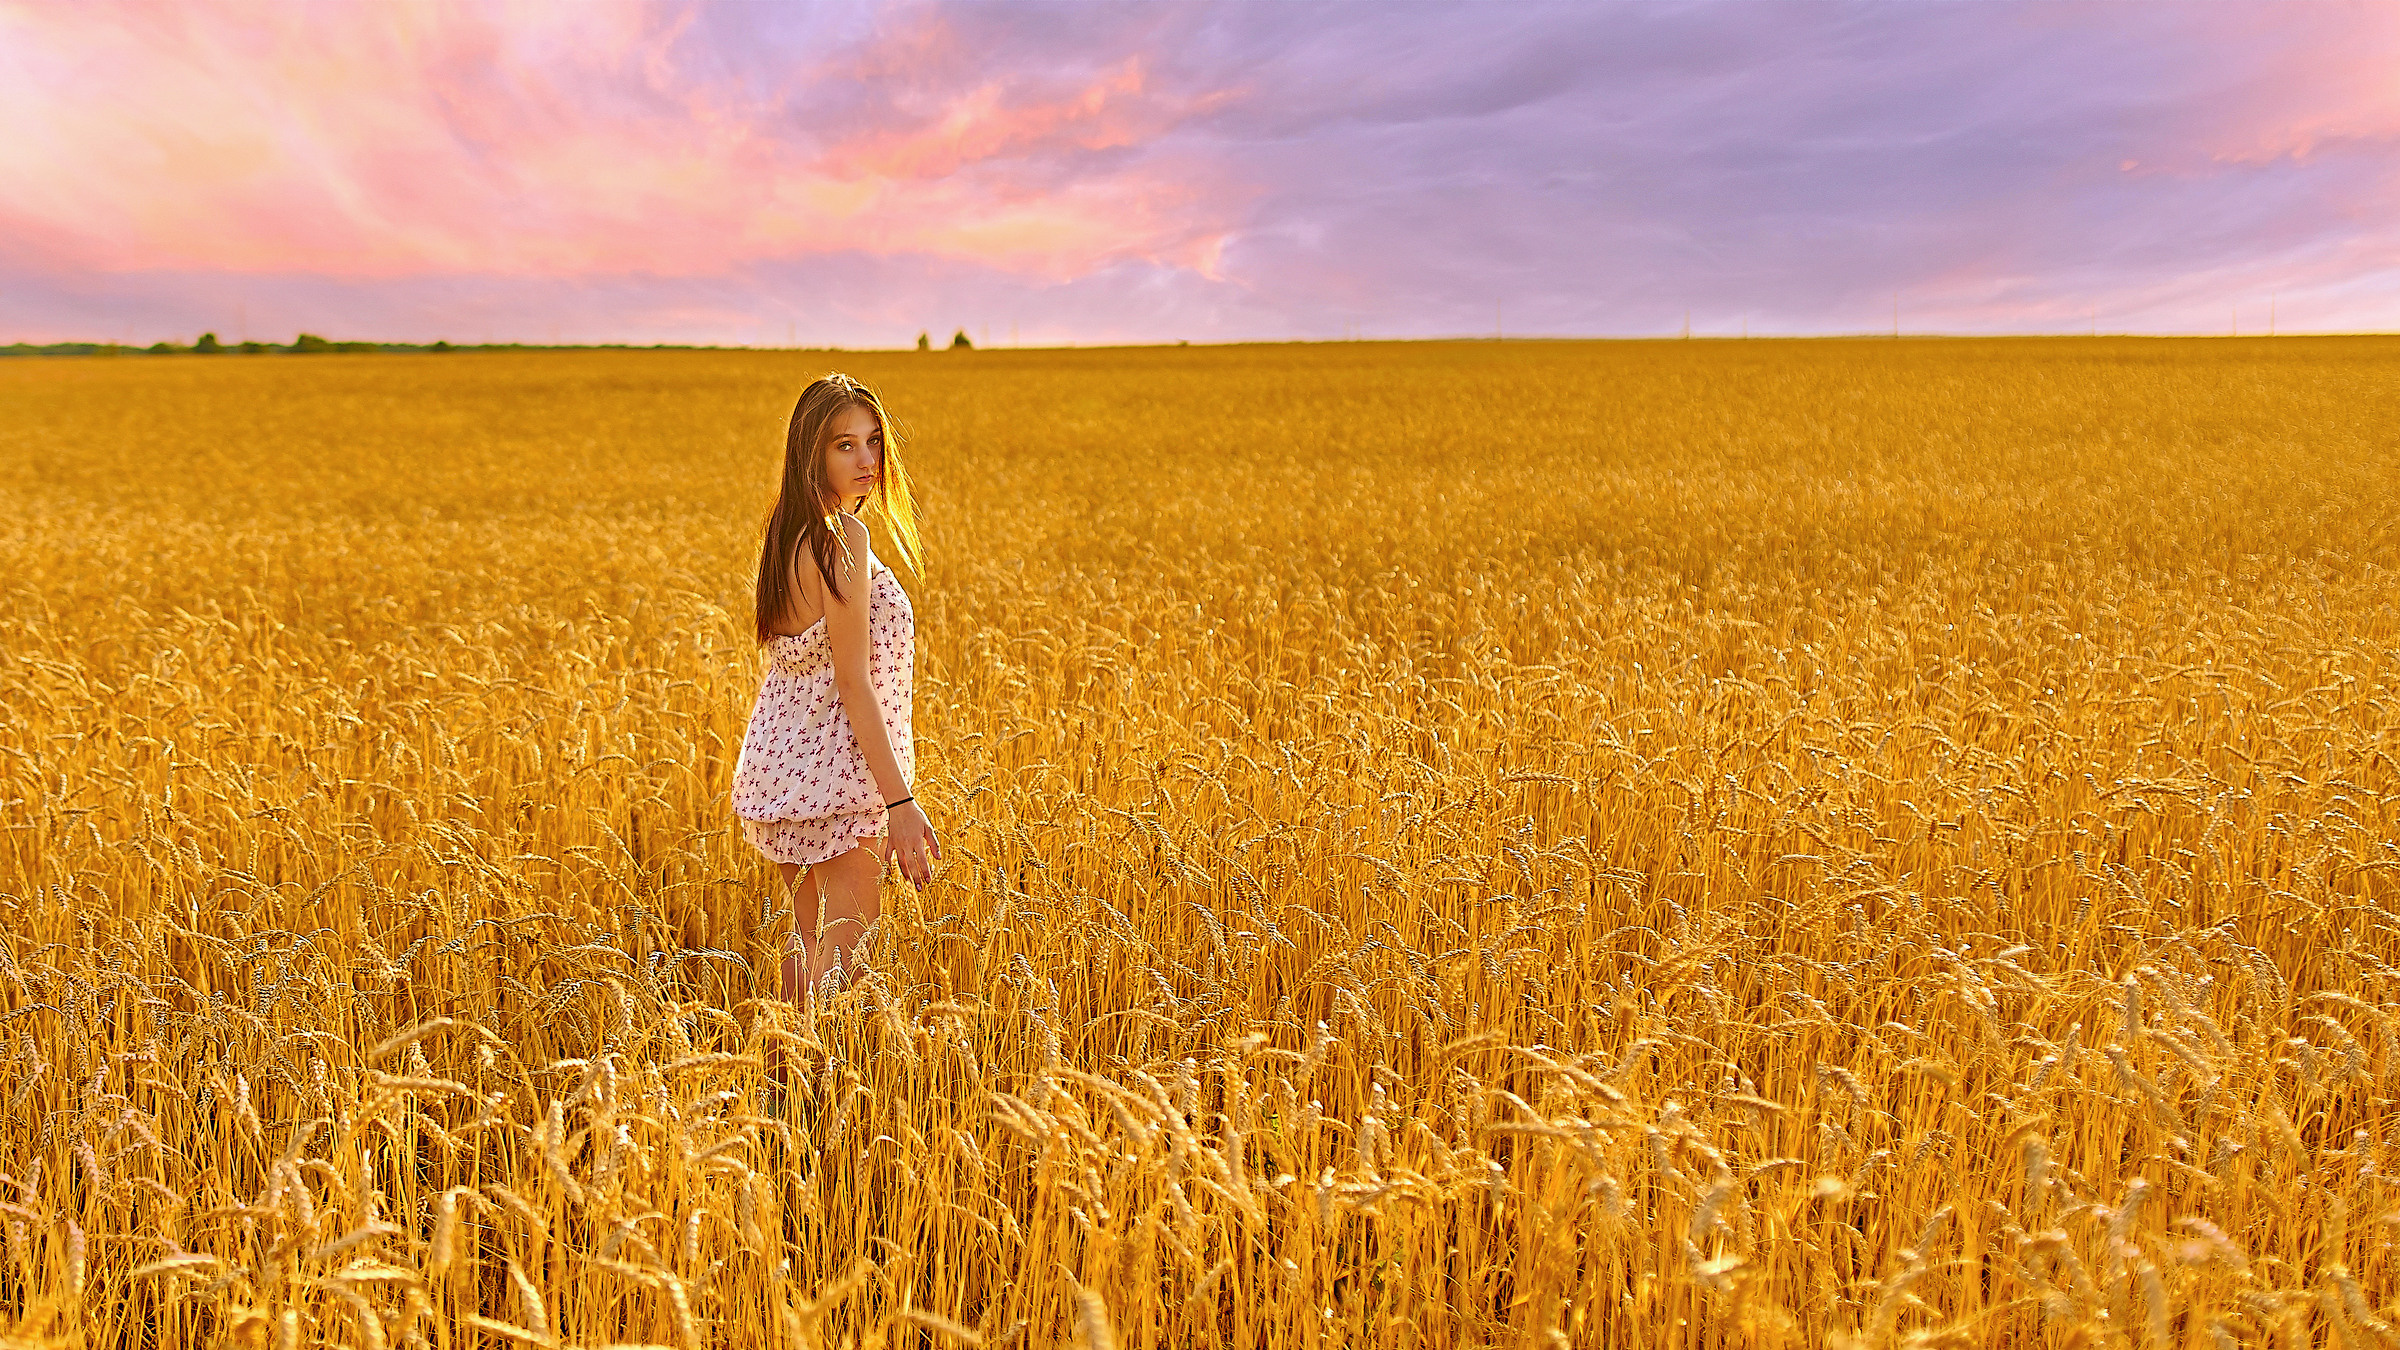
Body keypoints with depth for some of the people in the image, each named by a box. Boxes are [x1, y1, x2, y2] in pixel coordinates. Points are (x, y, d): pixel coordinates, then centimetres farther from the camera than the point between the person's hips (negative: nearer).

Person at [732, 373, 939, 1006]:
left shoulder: (791, 534, 9)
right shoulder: (845, 538, -18)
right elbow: (852, 681, -22)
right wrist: (901, 801, -21)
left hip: (779, 755, 10)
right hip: (836, 766, -10)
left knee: (808, 934, 20)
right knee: (850, 941, -3)